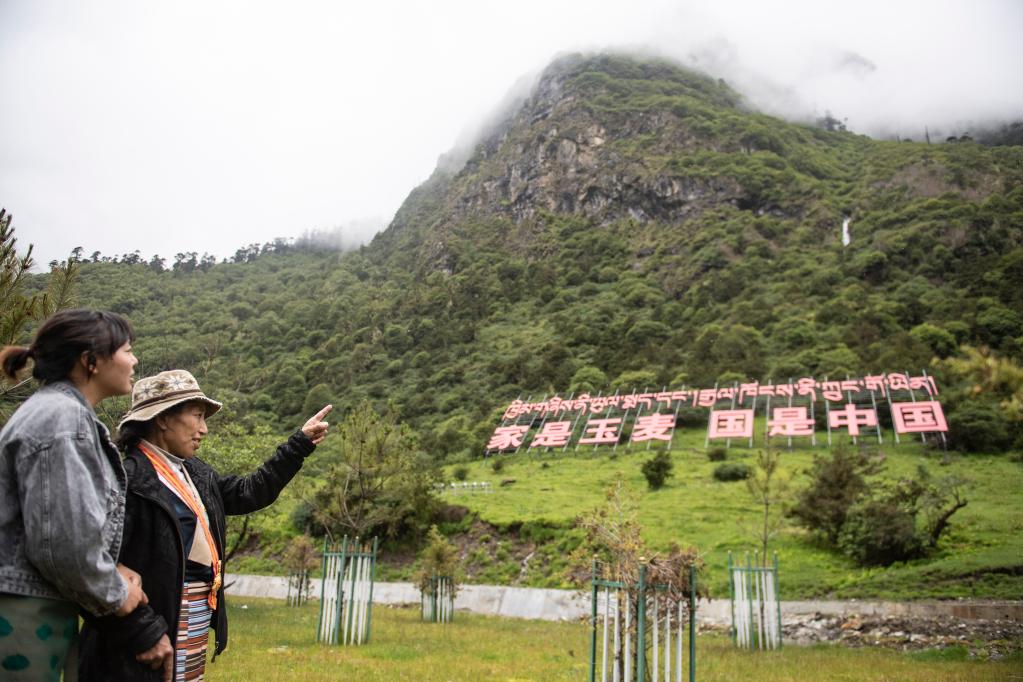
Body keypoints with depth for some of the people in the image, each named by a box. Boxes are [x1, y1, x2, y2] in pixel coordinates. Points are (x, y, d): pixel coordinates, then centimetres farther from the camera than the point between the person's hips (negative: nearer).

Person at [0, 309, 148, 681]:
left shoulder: (64, 411, 13)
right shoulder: (62, 417, -19)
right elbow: (62, 539, -24)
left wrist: (111, 572, 2)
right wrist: (114, 594, -9)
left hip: (43, 607, 9)